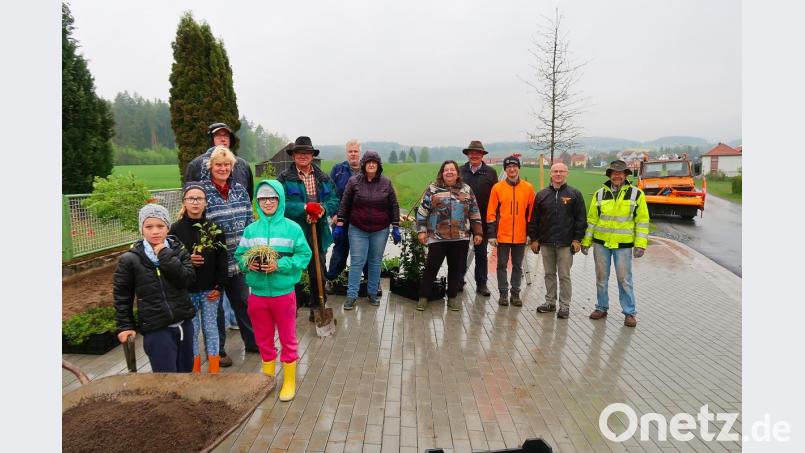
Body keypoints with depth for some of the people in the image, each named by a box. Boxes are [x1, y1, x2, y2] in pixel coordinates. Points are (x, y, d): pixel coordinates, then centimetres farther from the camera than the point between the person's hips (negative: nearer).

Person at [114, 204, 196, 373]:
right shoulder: (130, 259, -6)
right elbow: (122, 296, 3)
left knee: (186, 370, 18)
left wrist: (165, 255, -17)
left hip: (184, 323, 4)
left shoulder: (178, 250, 1)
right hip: (155, 329, -3)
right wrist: (125, 326, 2)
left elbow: (188, 279, -14)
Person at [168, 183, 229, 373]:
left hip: (210, 290, 1)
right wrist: (186, 261, -19)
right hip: (186, 290, 0)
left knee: (210, 329, 10)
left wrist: (218, 287, -6)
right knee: (191, 331, 9)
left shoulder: (214, 229, -1)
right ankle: (195, 371, 24)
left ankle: (214, 372, 22)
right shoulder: (175, 229, -4)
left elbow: (222, 260, -1)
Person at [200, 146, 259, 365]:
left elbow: (249, 219, 11)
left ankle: (252, 341, 32)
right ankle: (217, 350, 25)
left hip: (238, 258, 5)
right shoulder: (201, 190, -9)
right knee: (215, 306, 10)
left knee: (243, 301, 17)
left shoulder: (239, 188, 6)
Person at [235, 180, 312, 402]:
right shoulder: (251, 229, 1)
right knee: (263, 340, 18)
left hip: (283, 293, -3)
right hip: (257, 294, 3)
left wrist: (279, 265, -21)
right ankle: (268, 379, 37)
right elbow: (239, 255, 5)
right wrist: (247, 263, -16)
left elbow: (304, 256, -10)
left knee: (288, 339, 11)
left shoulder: (292, 228, -9)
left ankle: (289, 381, 28)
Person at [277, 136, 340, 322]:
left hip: (318, 233, 4)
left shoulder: (323, 178, 10)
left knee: (318, 272, 13)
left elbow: (334, 200, 5)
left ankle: (317, 308, 29)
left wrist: (322, 209, -15)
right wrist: (305, 208, -24)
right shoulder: (284, 178, -3)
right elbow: (282, 203, -14)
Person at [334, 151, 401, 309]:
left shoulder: (386, 183, 1)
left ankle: (373, 294, 22)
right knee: (357, 262, -1)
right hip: (357, 230, -1)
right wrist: (339, 225, -1)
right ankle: (351, 295, 7)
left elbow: (394, 206, 5)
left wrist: (396, 227, 2)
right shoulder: (354, 181, -2)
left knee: (375, 263, 10)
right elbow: (344, 205, 2)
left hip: (380, 231, 1)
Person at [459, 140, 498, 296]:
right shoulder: (460, 171, 3)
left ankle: (481, 284, 19)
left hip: (482, 220, 0)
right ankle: (459, 281, 22)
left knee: (481, 253, 10)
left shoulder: (490, 173, 2)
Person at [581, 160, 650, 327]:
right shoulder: (600, 194, 4)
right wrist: (586, 242, 5)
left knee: (624, 279, 2)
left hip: (624, 244, -2)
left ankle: (630, 312, 14)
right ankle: (602, 308, 24)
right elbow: (591, 219, 7)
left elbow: (642, 221, -2)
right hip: (601, 243, 2)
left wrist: (640, 244, -9)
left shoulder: (636, 194, -1)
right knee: (601, 278, 11)